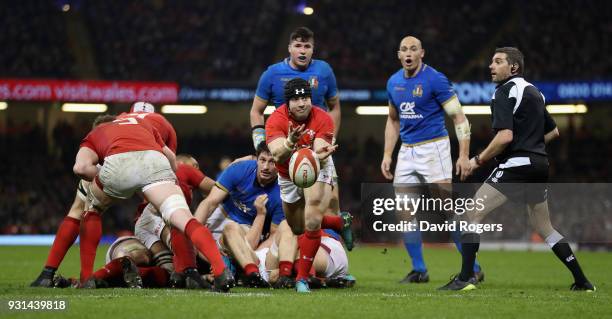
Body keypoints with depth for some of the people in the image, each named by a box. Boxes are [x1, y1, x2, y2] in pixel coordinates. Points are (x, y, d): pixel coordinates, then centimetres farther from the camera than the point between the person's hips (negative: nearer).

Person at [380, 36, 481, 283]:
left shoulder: (435, 79, -10)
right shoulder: (394, 82, 9)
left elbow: (459, 117, -10)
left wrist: (464, 155, -17)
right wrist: (387, 154, 14)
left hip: (433, 148, -6)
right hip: (407, 152, 6)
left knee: (449, 210, -9)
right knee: (404, 212, 1)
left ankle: (473, 268, -2)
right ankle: (419, 270, 10)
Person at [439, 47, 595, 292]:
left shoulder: (505, 92, -8)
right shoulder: (533, 92, 19)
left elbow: (505, 136, -19)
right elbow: (553, 131, 27)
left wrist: (479, 160, -9)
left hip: (516, 164, -9)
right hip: (540, 164, 9)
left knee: (472, 214, -7)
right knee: (544, 227, 19)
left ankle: (465, 278, -14)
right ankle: (582, 281, 19)